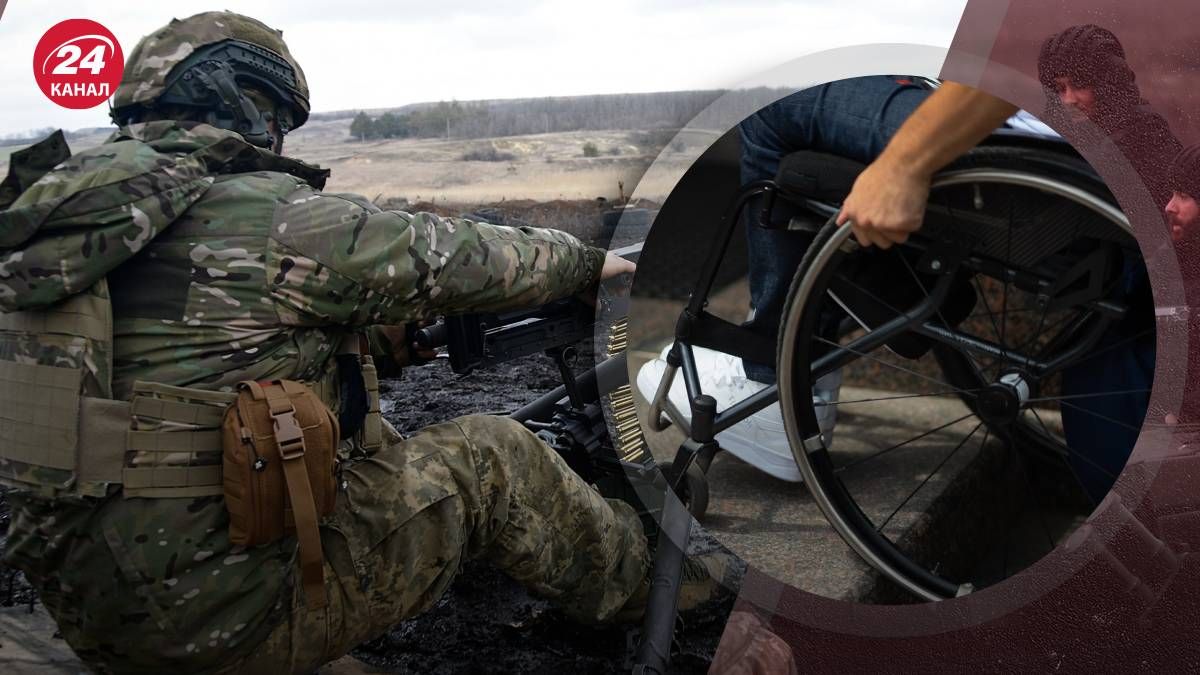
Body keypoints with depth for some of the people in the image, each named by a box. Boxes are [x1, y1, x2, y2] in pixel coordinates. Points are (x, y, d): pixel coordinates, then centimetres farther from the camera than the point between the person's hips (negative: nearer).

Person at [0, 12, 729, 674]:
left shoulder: (62, 212, 6)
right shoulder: (264, 216, -17)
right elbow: (457, 256, -5)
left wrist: (385, 339, 15)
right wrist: (587, 260, 13)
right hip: (230, 613, -7)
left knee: (378, 449, 24)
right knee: (491, 456, 7)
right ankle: (650, 576, 27)